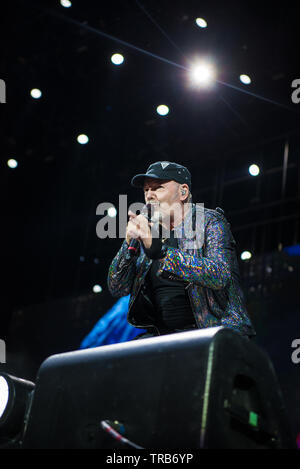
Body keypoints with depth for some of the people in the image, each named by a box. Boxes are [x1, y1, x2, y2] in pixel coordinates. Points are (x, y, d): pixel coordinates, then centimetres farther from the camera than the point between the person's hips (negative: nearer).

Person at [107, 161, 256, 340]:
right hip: (163, 336, 5)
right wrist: (129, 243, -9)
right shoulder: (150, 231, 12)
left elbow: (219, 276, -21)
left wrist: (157, 248, -27)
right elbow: (117, 289, 8)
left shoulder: (210, 221, -1)